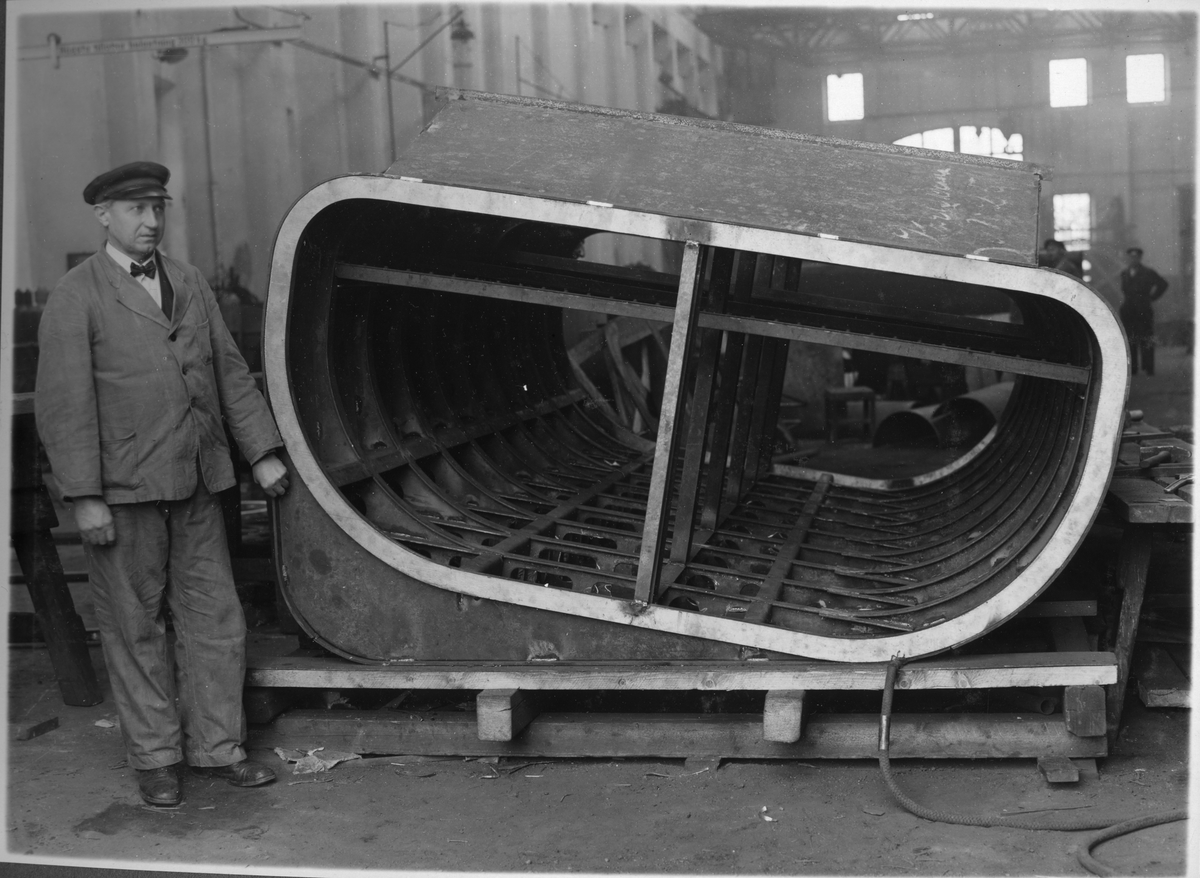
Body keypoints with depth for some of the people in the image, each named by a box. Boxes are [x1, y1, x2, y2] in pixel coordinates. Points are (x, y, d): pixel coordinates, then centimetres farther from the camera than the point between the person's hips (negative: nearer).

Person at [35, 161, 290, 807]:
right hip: (122, 489, -5)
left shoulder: (189, 283, 12)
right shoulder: (75, 297, -5)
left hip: (195, 485, 5)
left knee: (215, 619, 8)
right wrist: (84, 498, -15)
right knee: (135, 627, 6)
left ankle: (216, 747, 20)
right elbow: (64, 403, -10)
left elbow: (230, 371, 14)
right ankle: (155, 758, 19)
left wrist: (262, 453, 9)